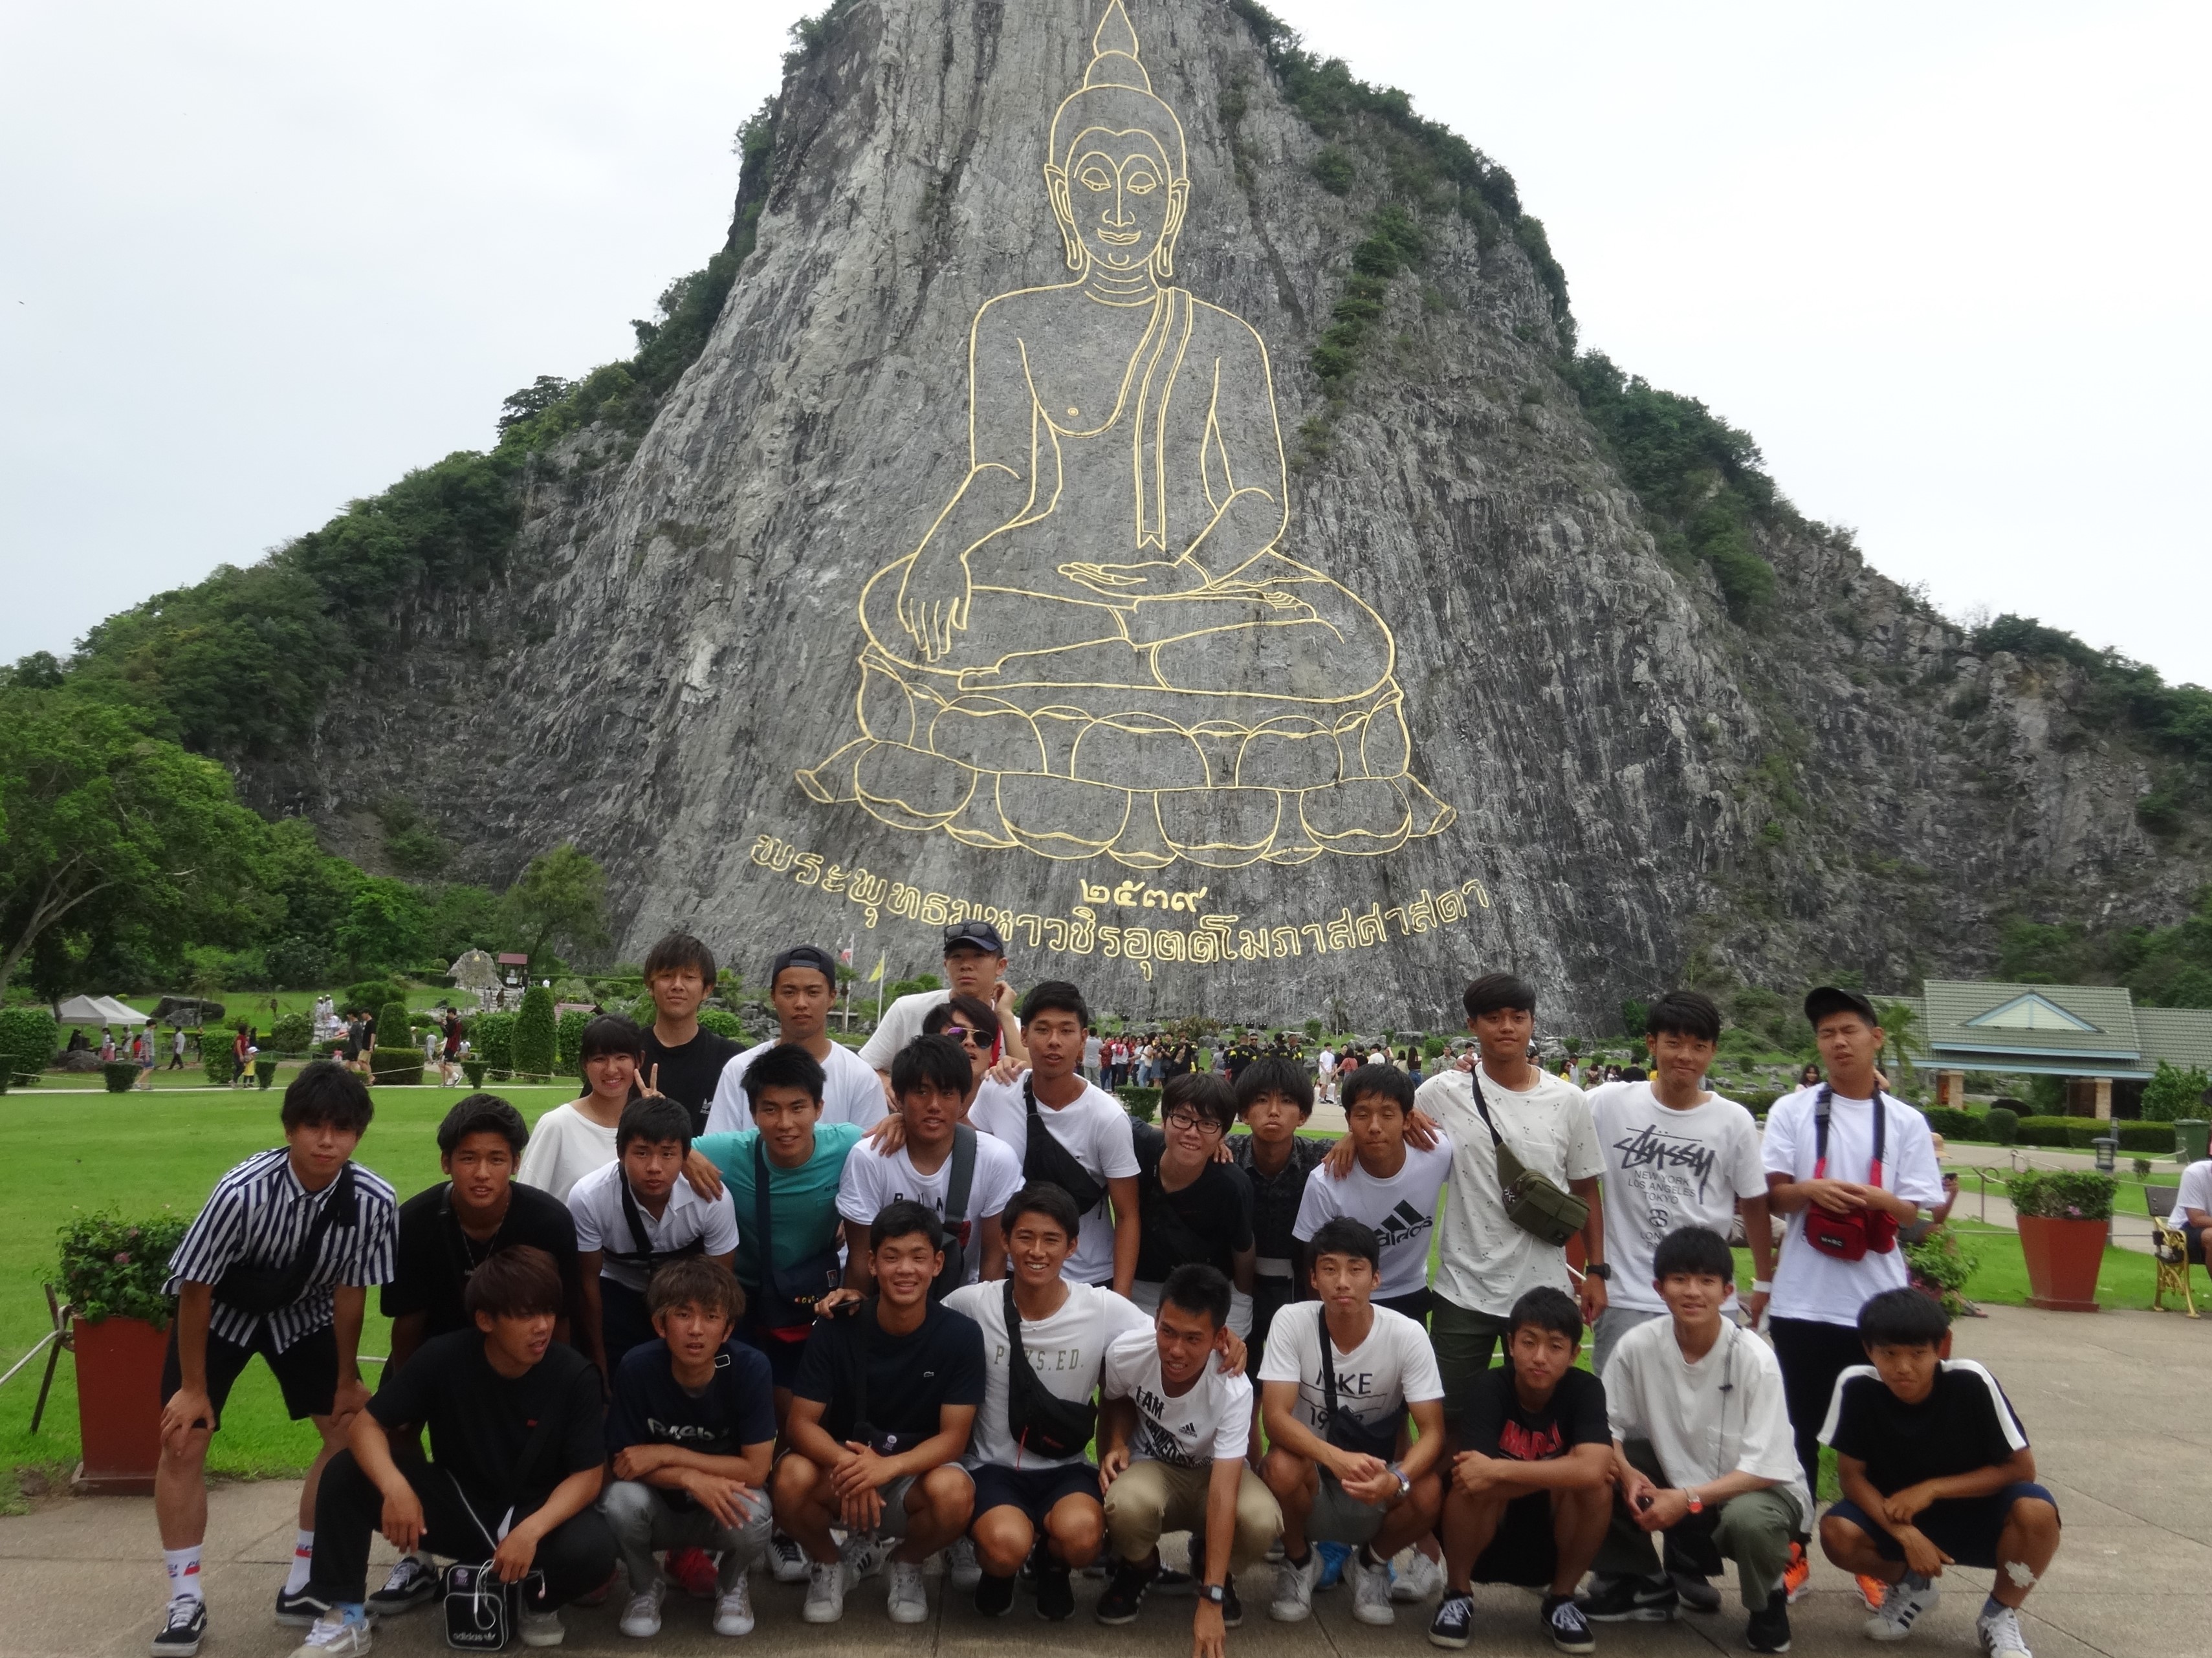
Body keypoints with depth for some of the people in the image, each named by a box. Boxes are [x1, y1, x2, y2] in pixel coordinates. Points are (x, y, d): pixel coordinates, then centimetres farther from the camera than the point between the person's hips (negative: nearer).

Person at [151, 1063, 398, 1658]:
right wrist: (194, 1386, -14)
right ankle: (186, 1601, 9)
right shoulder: (243, 1191, -38)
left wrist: (347, 1380, -4)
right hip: (221, 1309, -2)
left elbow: (349, 1291, -14)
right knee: (183, 1442, -6)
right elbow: (196, 1288, -24)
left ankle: (301, 1585, 12)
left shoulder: (373, 1201, -31)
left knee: (351, 1432, -2)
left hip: (302, 1312, 3)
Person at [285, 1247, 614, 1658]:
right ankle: (346, 1616, -5)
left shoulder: (575, 1375, -18)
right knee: (345, 1473, -19)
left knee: (592, 1549, -34)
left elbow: (587, 1475, -16)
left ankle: (541, 1600, 1)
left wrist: (532, 1530, -34)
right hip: (456, 1504, 2)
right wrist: (395, 1487, -35)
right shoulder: (444, 1358, -15)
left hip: (536, 1513, -1)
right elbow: (365, 1426, -14)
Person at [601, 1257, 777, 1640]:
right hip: (659, 1508, 1)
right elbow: (624, 1464, -15)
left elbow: (755, 1470, -22)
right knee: (620, 1499, -31)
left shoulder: (750, 1368, -25)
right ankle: (646, 1587, 3)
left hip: (724, 1510, -1)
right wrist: (692, 1478, -33)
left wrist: (668, 1455, -26)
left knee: (753, 1514, -33)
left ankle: (731, 1585, 5)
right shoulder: (637, 1367, -23)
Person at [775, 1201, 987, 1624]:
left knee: (954, 1491, -34)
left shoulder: (961, 1335, -12)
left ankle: (907, 1565, 3)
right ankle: (827, 1563, 3)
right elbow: (801, 1422, -12)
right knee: (791, 1478, -32)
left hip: (914, 1475, 0)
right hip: (842, 1467, 0)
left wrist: (888, 1467, -33)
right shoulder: (836, 1329, -11)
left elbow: (953, 1437, -13)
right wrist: (848, 1463, -34)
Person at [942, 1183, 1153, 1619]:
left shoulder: (1105, 1309, -9)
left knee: (1080, 1536, -33)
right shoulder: (972, 1304, -9)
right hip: (994, 1467, -1)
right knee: (1006, 1546, -33)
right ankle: (997, 1568, 9)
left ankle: (1053, 1567, 8)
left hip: (1066, 1468, 1)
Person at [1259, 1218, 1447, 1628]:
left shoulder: (1407, 1335, -16)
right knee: (1282, 1466, -34)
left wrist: (1397, 1481, -39)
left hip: (1377, 1479, 1)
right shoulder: (1291, 1322, -17)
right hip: (1310, 1476, 0)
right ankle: (1300, 1561, 1)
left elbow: (1433, 1431, -17)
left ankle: (1371, 1563, 5)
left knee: (1428, 1495, -31)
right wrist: (1337, 1459, -42)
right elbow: (1275, 1416, -24)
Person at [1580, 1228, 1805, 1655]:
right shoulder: (1638, 1346, -15)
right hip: (1673, 1481, 4)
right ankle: (1643, 1588, 6)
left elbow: (1765, 1469, -22)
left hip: (1756, 1489, -4)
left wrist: (1689, 1499, -30)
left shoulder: (1755, 1360, -23)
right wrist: (1627, 1473, -25)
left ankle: (1768, 1605, -1)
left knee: (1747, 1519, -38)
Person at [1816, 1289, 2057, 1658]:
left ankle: (2000, 1614, -1)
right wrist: (1905, 1534, -27)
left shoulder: (1971, 1383, -25)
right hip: (1896, 1514, 1)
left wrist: (1932, 1488, -23)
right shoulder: (1856, 1387, -21)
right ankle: (1910, 1586, 9)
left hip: (1974, 1514, -1)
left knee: (2036, 1511, -31)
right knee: (1837, 1532, -28)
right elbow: (1851, 1475, -13)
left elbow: (2020, 1468, -17)